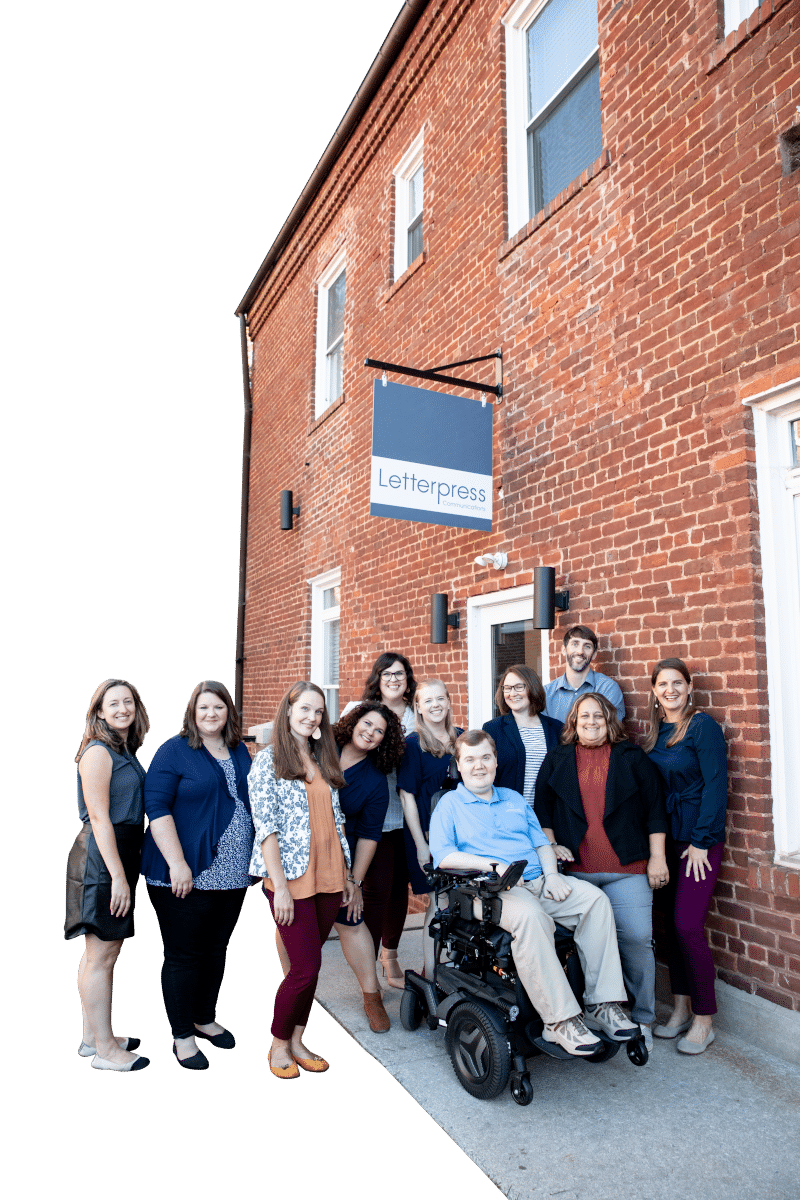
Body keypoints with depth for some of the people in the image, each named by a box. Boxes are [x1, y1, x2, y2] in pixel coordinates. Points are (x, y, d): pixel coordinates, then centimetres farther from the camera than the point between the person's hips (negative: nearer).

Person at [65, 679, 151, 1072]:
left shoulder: (126, 752, 13)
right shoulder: (98, 752, -14)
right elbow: (99, 818, -18)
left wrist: (125, 871, 16)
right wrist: (118, 875, -20)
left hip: (121, 857, 9)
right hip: (102, 860, -9)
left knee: (101, 950, 17)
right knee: (102, 955, 1)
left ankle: (93, 1037, 30)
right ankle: (104, 1049, 13)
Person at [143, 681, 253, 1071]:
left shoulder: (240, 752, 9)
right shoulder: (174, 751, -9)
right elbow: (157, 807, -15)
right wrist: (177, 863, -21)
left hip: (232, 874, 6)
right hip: (186, 875, -6)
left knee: (216, 949, 18)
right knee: (184, 954, 5)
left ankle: (206, 1019, 36)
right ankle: (182, 1035, 22)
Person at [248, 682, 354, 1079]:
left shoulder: (323, 762, 11)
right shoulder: (269, 760, -6)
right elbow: (265, 826, -11)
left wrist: (347, 877, 13)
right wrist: (280, 886, -15)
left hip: (328, 879, 5)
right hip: (291, 879, -5)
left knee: (309, 964, 11)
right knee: (306, 966, -3)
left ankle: (296, 1041, 28)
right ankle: (278, 1044, 20)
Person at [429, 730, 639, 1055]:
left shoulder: (514, 798, 24)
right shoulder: (449, 804, 8)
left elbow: (541, 843, 21)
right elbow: (442, 856, -5)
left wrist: (552, 875, 0)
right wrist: (493, 865, -16)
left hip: (538, 881, 6)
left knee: (595, 899, -18)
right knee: (530, 915, -37)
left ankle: (603, 1004, -15)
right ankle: (560, 1020, -31)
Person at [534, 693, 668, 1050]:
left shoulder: (632, 758, 8)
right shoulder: (556, 760, 11)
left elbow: (655, 809, 7)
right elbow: (542, 808, 14)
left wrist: (657, 857, 3)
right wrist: (550, 845, 2)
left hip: (627, 869, -1)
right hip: (575, 869, 1)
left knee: (636, 939, -4)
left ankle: (642, 1020, 14)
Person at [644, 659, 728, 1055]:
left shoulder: (702, 725, -10)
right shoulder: (655, 732, 9)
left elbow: (715, 784, -14)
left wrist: (701, 840, -15)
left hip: (699, 838, -6)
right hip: (666, 837, 6)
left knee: (687, 925, -7)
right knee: (672, 921, 10)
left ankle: (704, 1019, 9)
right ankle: (681, 1009, 24)